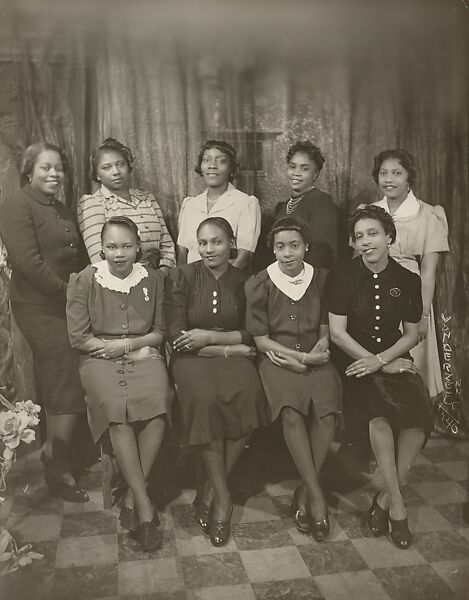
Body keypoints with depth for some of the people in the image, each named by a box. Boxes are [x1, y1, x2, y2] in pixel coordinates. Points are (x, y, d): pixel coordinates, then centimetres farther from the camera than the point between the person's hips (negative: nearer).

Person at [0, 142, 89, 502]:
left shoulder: (64, 212, 19)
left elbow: (79, 258, 20)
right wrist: (66, 290, -14)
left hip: (67, 305, 7)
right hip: (38, 307, -7)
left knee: (57, 385, 11)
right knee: (69, 382, -9)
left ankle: (55, 460, 24)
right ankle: (57, 464, 6)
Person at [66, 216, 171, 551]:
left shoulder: (153, 280, 7)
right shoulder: (85, 281, 0)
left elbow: (161, 332, 9)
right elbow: (78, 338, 0)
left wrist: (126, 344, -5)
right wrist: (111, 347, -6)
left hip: (144, 356, 2)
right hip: (100, 360, -1)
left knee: (158, 404, -29)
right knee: (117, 409, -31)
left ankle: (133, 495, -14)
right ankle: (144, 503, -22)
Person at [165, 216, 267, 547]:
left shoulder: (243, 281, 8)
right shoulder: (182, 277, 3)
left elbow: (253, 335, 4)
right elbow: (177, 337, -4)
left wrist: (210, 337, -10)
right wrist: (228, 348, -10)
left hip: (234, 356, 2)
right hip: (193, 358, -1)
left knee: (249, 394, -31)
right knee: (205, 397, -34)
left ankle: (212, 490, -17)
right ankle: (223, 496, -21)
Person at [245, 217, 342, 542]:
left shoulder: (322, 279, 9)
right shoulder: (259, 284, 3)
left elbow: (326, 331, 14)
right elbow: (260, 339, 1)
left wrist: (319, 350, -6)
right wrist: (298, 356, -8)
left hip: (315, 359, 2)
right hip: (277, 359, -1)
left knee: (327, 409, -28)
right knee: (291, 411, -31)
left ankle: (304, 492, -12)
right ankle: (316, 493, -20)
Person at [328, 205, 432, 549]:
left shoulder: (408, 281, 7)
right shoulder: (344, 279, 0)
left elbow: (412, 333, 10)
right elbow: (337, 332, -5)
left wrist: (381, 359, -9)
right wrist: (382, 365, -11)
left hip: (396, 360, 2)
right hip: (355, 362, -2)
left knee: (418, 414, -26)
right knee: (380, 411, -31)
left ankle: (385, 499, -9)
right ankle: (397, 504, -16)